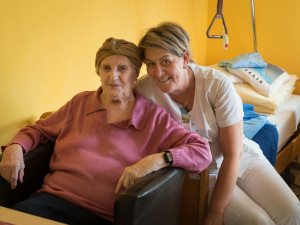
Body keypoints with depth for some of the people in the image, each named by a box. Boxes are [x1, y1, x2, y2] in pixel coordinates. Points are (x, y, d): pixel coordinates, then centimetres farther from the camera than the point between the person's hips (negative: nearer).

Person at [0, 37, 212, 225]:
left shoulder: (154, 117, 7)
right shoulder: (80, 103, 18)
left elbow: (203, 151, 1)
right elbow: (38, 130, 28)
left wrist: (158, 160, -17)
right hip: (55, 198, 4)